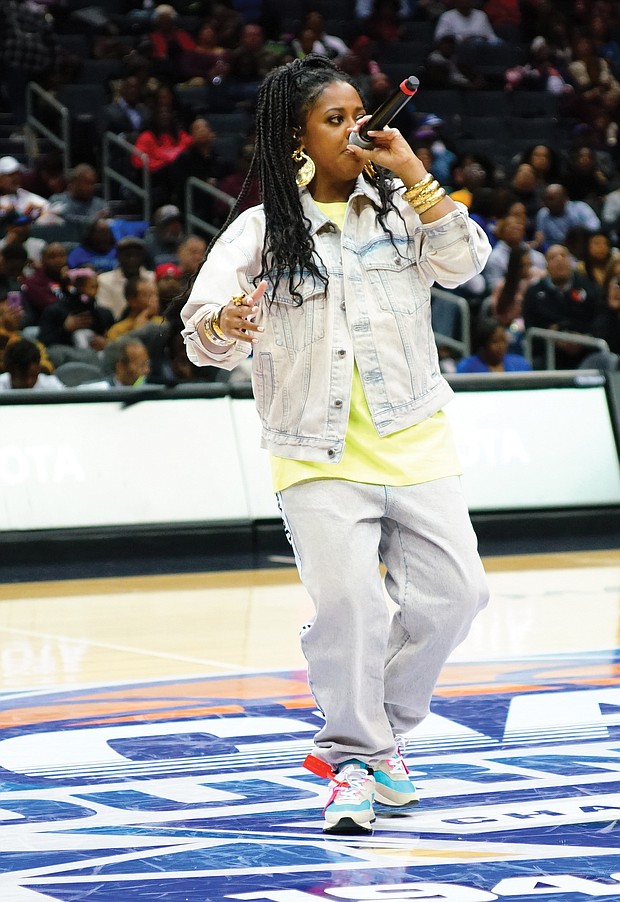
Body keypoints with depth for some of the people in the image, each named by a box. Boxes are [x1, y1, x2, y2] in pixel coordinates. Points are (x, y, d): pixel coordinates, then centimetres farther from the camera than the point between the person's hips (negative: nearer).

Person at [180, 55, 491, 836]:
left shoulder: (398, 206, 6)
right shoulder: (259, 231, -2)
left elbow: (463, 261, -8)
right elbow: (203, 336, -9)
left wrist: (414, 173, -12)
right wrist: (226, 325, -33)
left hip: (416, 444, 3)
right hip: (319, 457, -3)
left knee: (452, 591, -1)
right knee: (347, 602, -16)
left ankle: (378, 732, 19)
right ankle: (354, 759, 1)